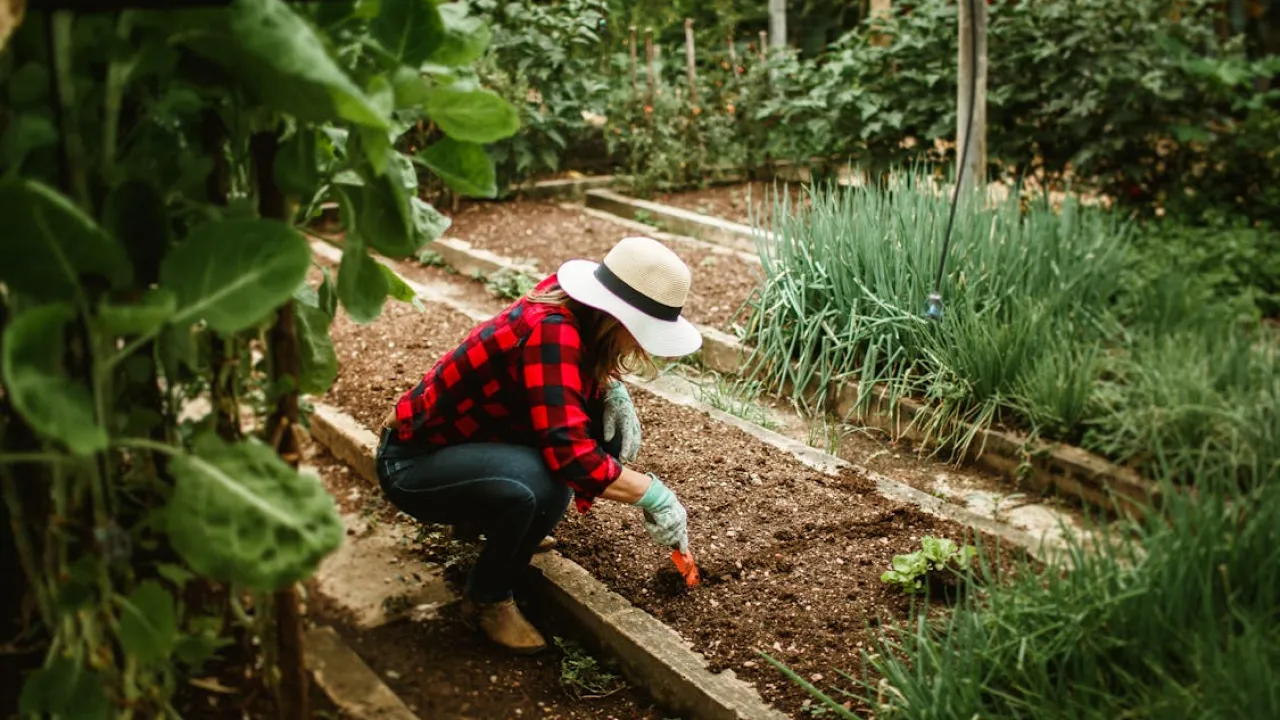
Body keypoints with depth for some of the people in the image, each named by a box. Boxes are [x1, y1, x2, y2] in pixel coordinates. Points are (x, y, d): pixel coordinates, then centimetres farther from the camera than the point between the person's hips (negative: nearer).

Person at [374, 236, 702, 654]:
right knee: (541, 485, -35)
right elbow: (571, 454, -38)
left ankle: (503, 523, 13)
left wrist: (612, 389, -4)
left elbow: (592, 370, 18)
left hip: (471, 441, 9)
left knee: (609, 433, -3)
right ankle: (487, 600, -8)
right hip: (413, 462, -8)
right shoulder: (552, 332, -31)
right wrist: (653, 494, -26)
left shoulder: (574, 310, -7)